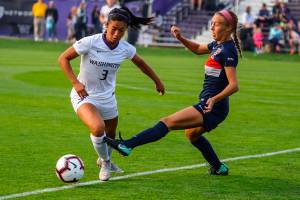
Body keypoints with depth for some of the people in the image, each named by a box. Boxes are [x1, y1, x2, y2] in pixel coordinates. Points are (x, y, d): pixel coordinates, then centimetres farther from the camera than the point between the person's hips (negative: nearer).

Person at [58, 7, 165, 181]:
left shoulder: (125, 49, -8)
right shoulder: (90, 43, -22)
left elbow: (141, 63, 14)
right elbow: (63, 58, -13)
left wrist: (157, 81, 23)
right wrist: (75, 82, -24)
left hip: (107, 98, 5)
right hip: (84, 96, -5)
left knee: (111, 134, 19)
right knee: (98, 128, -30)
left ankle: (105, 160, 54)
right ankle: (105, 162, -1)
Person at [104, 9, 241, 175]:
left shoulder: (228, 51, -16)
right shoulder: (217, 45, 10)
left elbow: (234, 85, -23)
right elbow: (198, 49, 30)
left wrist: (214, 99, -36)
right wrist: (180, 38, 13)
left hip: (212, 107, -10)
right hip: (211, 107, 10)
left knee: (168, 122, -20)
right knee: (192, 134, 34)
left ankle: (127, 145, -30)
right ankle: (219, 167, 46)